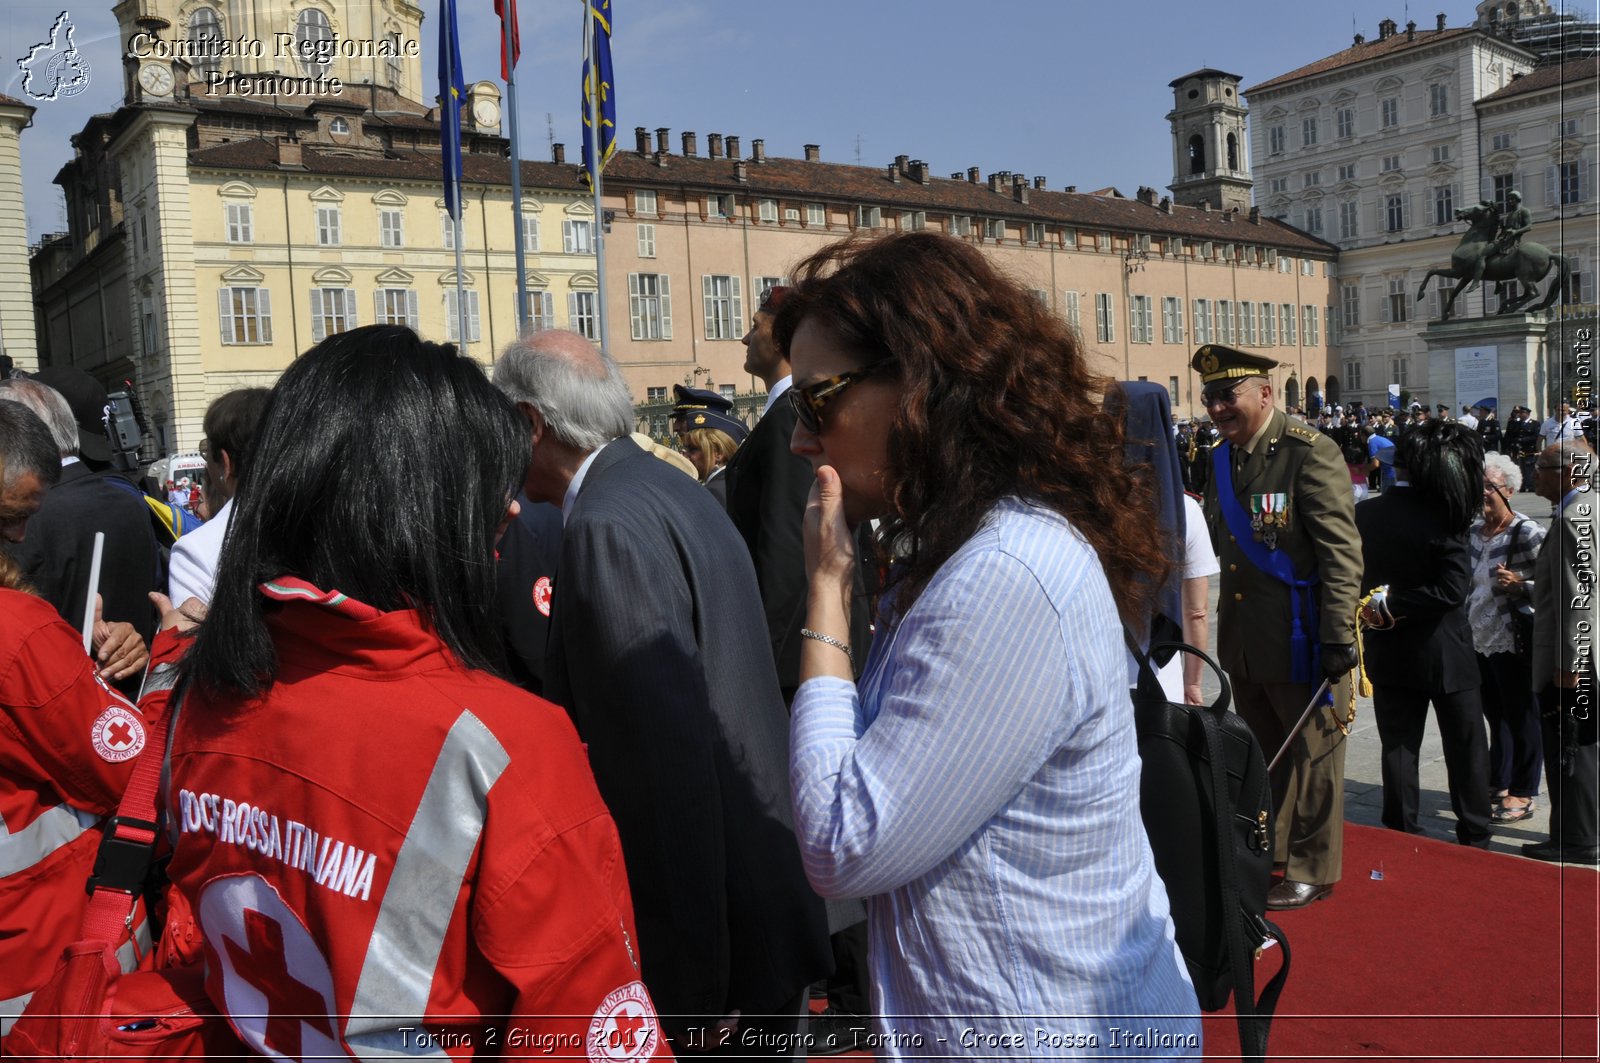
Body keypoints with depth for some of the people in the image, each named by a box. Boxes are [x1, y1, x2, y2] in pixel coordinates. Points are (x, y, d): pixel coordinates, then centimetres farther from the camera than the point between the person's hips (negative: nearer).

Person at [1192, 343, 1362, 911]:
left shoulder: (1311, 453, -14)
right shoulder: (1221, 460, 8)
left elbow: (1342, 553, -17)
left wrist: (1338, 637, -19)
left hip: (1301, 642, -7)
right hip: (1244, 644, 7)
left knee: (1311, 757, 7)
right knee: (1260, 753, 19)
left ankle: (1311, 870, 22)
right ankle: (1264, 859, 34)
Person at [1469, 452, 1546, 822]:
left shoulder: (1527, 532, -13)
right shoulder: (1474, 531, 8)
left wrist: (1519, 585, -28)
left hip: (1514, 644, -7)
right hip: (1479, 640, 7)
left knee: (1521, 719, 5)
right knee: (1495, 716, 17)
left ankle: (1522, 794, 15)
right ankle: (1497, 783, 30)